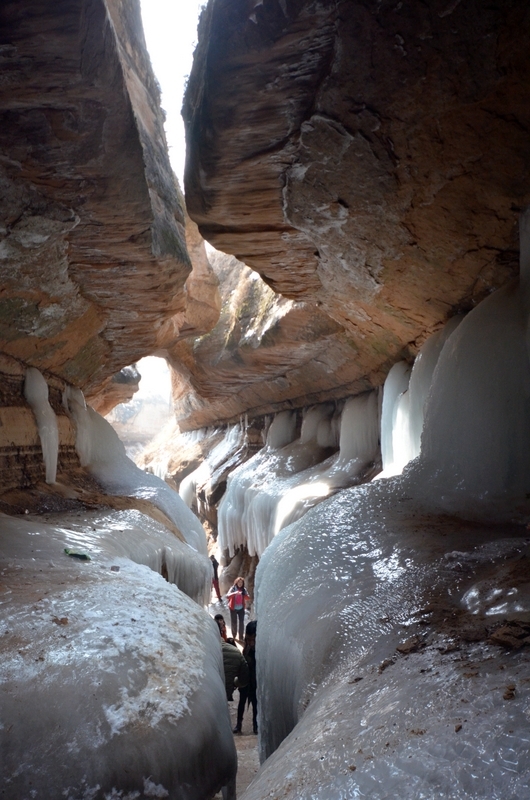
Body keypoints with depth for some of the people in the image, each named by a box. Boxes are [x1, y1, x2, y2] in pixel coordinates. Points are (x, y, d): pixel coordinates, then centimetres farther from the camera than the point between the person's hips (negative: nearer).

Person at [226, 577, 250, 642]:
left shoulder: (244, 590, -2)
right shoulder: (233, 589, -9)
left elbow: (248, 598, -9)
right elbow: (227, 596, -22)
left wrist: (244, 595, -29)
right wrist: (234, 593, -37)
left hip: (241, 608, 1)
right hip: (233, 608, -1)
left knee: (241, 622, -5)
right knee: (234, 623, 6)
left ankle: (241, 638, 2)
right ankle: (234, 636, 28)